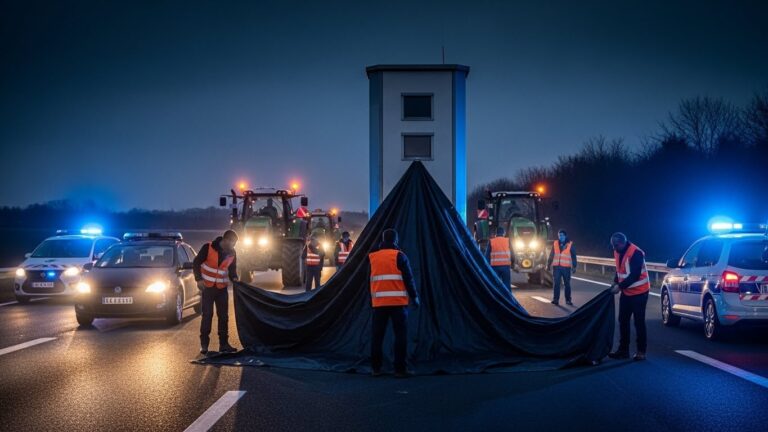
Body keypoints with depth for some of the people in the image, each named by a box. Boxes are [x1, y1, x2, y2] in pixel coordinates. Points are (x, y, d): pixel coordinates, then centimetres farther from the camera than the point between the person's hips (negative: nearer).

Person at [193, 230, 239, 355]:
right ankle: (204, 344, 2)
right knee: (207, 315, -4)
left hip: (222, 288, 4)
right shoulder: (208, 248, -13)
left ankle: (224, 344, 12)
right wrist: (199, 279, -16)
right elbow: (196, 263, -9)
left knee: (223, 316, 5)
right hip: (207, 287, -4)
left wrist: (234, 278, -6)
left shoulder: (232, 253, 0)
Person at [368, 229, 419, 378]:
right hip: (398, 301, -4)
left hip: (379, 302, 4)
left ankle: (375, 368, 10)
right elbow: (408, 278, -4)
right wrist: (414, 296, 2)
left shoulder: (373, 257, 9)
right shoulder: (399, 256, -4)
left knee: (377, 335, 9)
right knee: (400, 334, 0)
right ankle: (400, 369, -4)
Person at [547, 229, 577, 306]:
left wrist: (574, 267, -2)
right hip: (556, 267, 1)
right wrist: (548, 265, 10)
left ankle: (568, 300, 10)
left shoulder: (570, 244, 0)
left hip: (566, 267, -1)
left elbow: (573, 256, 2)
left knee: (567, 284, 4)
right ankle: (555, 299, 0)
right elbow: (551, 255, 11)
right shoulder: (555, 244, 6)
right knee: (556, 283, -2)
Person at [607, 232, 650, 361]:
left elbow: (635, 275, -25)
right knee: (623, 320, 8)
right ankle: (623, 350, 15)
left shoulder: (636, 253, -23)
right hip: (626, 292, 8)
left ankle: (641, 351, 4)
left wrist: (620, 286, -23)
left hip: (639, 292, -8)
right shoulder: (617, 252, 3)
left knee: (639, 322, -4)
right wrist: (615, 283, 1)